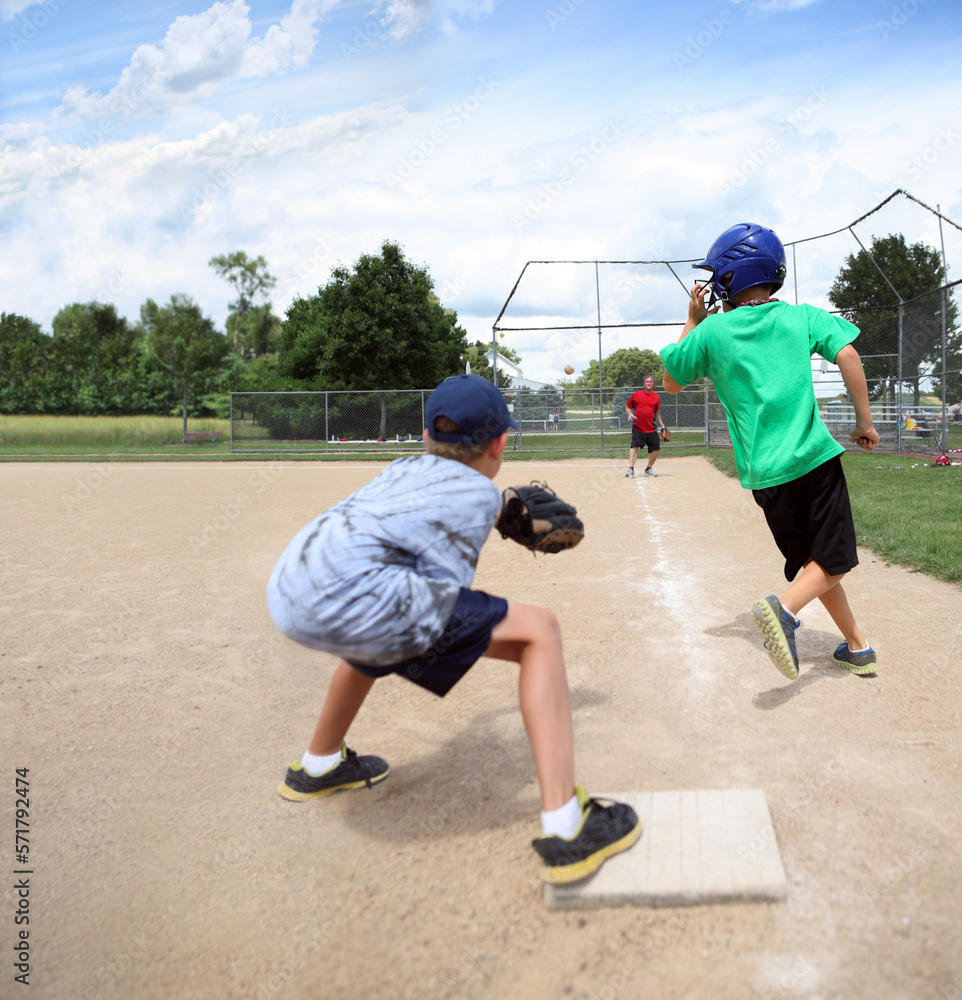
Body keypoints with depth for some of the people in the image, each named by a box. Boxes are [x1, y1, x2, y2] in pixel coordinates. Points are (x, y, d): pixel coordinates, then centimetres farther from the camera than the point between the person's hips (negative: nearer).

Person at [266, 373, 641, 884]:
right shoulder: (480, 493, 9)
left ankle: (318, 765, 58)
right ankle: (565, 828, -8)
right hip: (349, 594, -8)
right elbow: (446, 590, 3)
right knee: (538, 631, 1)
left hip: (285, 598, 8)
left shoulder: (403, 468, 26)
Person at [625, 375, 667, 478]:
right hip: (637, 428, -3)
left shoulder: (656, 397, 8)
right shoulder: (636, 395, 2)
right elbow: (627, 407, 11)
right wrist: (630, 414, -9)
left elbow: (657, 412, 16)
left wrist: (662, 425, 13)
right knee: (634, 446, -17)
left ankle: (649, 469, 21)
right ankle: (630, 469, -19)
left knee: (656, 448, 2)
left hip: (651, 429, 3)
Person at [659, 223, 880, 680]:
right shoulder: (801, 316, 5)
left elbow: (672, 381, 13)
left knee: (812, 559, 17)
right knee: (833, 560, 6)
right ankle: (785, 607, -21)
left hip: (765, 471, 1)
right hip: (815, 456, -1)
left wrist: (692, 322, 18)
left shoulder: (712, 330, 2)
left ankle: (857, 646, 18)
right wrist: (865, 420, 0)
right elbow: (847, 354, -8)